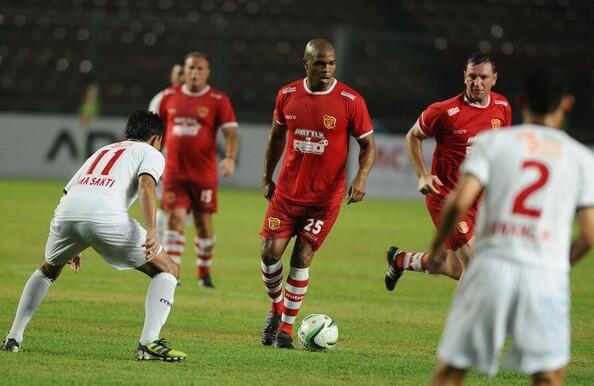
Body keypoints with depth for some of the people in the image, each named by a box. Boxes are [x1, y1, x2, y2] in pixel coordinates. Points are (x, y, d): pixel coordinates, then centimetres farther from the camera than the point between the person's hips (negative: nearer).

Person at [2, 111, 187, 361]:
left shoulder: (102, 151, 39)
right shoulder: (150, 153, 21)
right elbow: (146, 185, -1)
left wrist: (70, 248, 44)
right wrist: (151, 233, -13)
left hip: (65, 213, 6)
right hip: (106, 217, -6)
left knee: (48, 270, 36)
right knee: (167, 270, 10)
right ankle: (149, 343, -4)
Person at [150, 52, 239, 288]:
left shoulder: (218, 100, -3)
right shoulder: (169, 97, 6)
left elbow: (231, 134, -10)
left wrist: (230, 158, -27)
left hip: (204, 173, -1)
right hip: (174, 172, 1)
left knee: (204, 222, 6)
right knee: (175, 218, -10)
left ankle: (204, 272, 24)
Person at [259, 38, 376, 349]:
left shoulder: (350, 101, -10)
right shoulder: (287, 95, 0)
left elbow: (368, 144, -4)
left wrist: (361, 177, -21)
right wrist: (267, 177, 14)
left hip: (325, 198, -3)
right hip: (287, 192, 3)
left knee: (302, 258, -6)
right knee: (270, 253, -4)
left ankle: (286, 328, 7)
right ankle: (276, 310, 22)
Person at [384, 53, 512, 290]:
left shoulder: (502, 107, 1)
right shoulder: (444, 111, -15)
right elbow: (413, 136, 0)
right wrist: (422, 175, -10)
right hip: (446, 196, -6)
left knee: (457, 270, 14)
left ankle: (401, 260, 40)